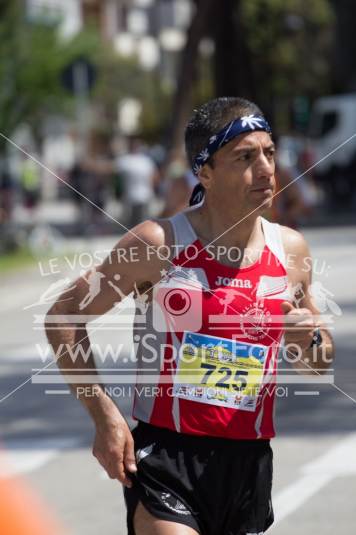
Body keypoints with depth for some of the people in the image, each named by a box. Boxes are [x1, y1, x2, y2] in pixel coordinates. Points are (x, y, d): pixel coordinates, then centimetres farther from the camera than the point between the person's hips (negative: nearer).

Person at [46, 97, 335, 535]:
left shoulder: (290, 249, 6)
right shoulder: (158, 244, -8)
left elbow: (316, 366, 19)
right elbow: (62, 317, -1)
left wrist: (311, 341, -5)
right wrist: (104, 415, -8)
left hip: (249, 463, 5)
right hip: (165, 455, -5)